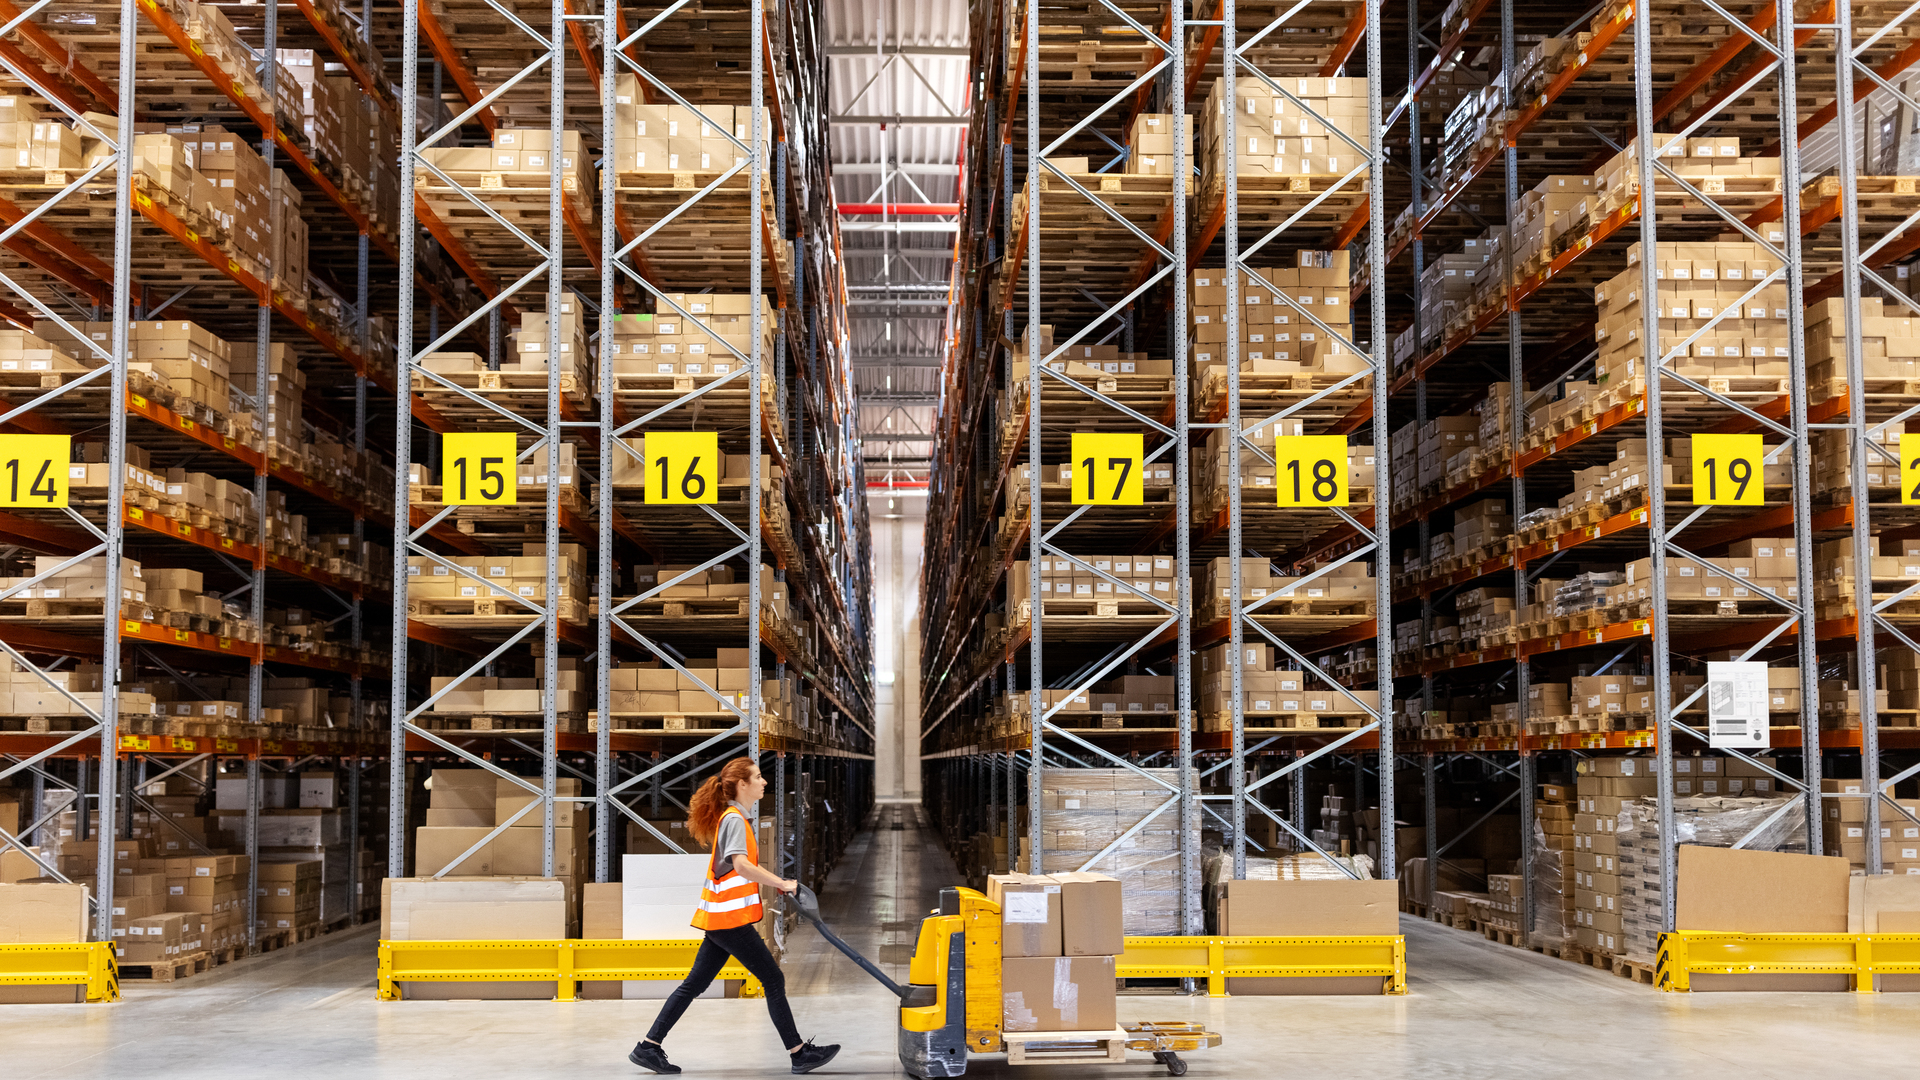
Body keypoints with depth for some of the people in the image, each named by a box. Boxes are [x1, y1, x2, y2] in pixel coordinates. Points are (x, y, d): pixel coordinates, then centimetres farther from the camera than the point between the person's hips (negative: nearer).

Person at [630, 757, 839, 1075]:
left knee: (695, 984, 10)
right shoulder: (734, 819, -14)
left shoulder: (737, 817, 17)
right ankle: (799, 1054, 2)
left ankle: (649, 1047, 11)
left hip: (719, 917, 10)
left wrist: (782, 883, 16)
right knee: (773, 980, -3)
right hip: (730, 917, -10)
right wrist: (782, 883, -24)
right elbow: (741, 866, -28)